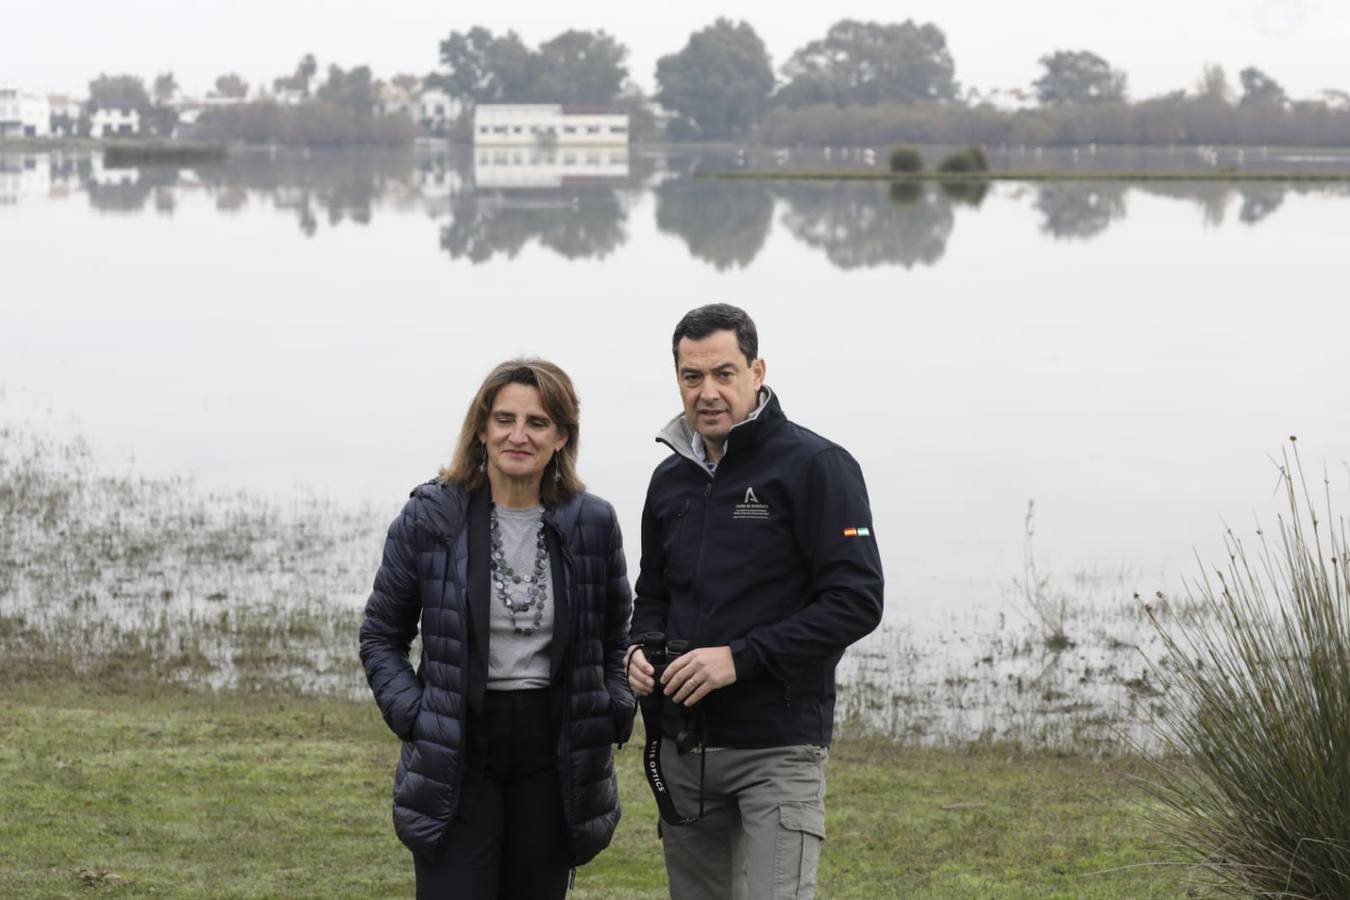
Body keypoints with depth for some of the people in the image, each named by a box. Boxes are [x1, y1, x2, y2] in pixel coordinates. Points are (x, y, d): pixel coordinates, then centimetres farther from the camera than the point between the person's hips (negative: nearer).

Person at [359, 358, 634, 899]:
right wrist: (412, 716, -6)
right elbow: (380, 636, 7)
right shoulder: (430, 519, -2)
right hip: (457, 757, -2)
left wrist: (612, 717, 2)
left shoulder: (592, 524, 3)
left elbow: (617, 638, 16)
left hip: (553, 758, 2)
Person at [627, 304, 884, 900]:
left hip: (777, 745, -6)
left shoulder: (815, 466, -8)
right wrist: (640, 650, 1)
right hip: (682, 748, 7)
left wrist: (739, 659, -20)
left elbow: (855, 601, -14)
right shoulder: (671, 479, 13)